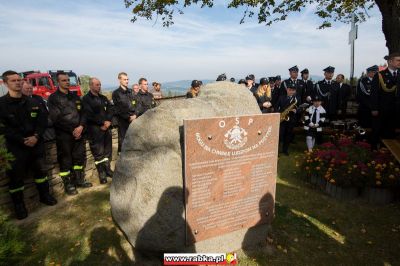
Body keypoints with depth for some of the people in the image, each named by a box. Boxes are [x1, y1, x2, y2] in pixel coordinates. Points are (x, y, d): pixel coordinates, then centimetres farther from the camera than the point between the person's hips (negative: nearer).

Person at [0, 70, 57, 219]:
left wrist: (36, 136, -14)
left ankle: (45, 195, 31)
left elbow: (42, 121, 2)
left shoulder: (32, 102, 7)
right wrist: (22, 140, -18)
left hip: (35, 144, 4)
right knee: (16, 176, 5)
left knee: (41, 170, 14)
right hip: (15, 147, -3)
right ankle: (19, 205, 21)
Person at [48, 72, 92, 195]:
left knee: (80, 157, 13)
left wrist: (81, 126, -10)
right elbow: (56, 119, -13)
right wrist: (72, 130, -15)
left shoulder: (75, 96, 12)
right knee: (65, 160, 4)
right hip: (63, 135, -5)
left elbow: (82, 112, 8)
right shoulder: (53, 98, -5)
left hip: (78, 132, 5)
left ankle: (79, 179, 29)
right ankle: (68, 184, 18)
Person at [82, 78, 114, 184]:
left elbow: (110, 109, 9)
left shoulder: (103, 98, 16)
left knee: (107, 150, 11)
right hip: (95, 129, -6)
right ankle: (101, 174, 7)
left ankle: (107, 169, 25)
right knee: (98, 152, -2)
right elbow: (90, 115, -13)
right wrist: (102, 122, -11)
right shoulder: (86, 99, -4)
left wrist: (108, 121, -7)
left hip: (106, 127, 6)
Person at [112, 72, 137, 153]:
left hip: (133, 119, 4)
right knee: (122, 139, 0)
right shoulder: (116, 93, -1)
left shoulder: (130, 92, 13)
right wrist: (128, 117, -10)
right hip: (123, 120, -4)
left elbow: (135, 104, 11)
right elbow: (118, 109, -7)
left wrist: (135, 115, -5)